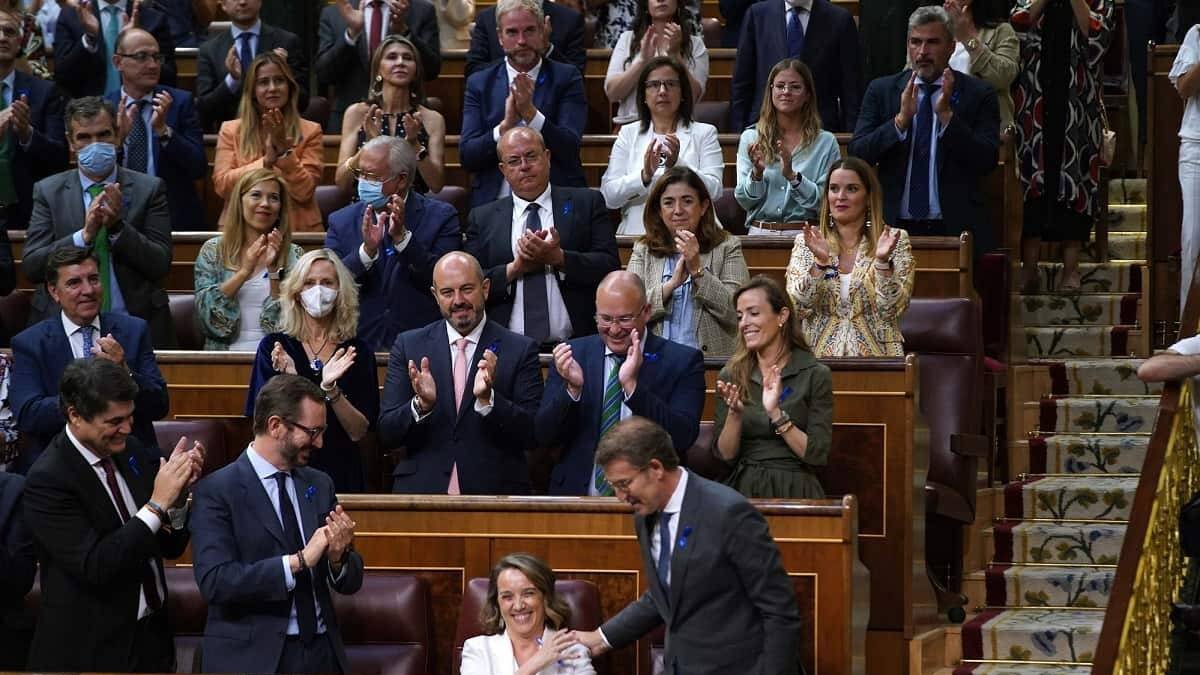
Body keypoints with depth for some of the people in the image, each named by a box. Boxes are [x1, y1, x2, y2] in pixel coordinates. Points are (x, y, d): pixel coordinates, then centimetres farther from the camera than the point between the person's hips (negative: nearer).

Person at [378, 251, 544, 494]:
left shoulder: (521, 350, 4)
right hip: (422, 491, 1)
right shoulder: (408, 345, 9)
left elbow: (530, 436, -1)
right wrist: (421, 405, -13)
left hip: (494, 494, -1)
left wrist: (488, 399, -16)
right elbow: (387, 435, 5)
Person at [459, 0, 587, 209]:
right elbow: (466, 157, 0)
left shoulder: (566, 79, 4)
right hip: (493, 204, 1)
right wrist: (505, 126, -16)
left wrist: (530, 113, -19)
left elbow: (570, 149, -6)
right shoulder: (479, 83, 8)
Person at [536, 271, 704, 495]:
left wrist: (632, 386, -18)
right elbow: (544, 437, 5)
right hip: (578, 493, 2)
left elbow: (683, 438, -9)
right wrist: (573, 388, -12)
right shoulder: (574, 354, 10)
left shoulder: (682, 361, 3)